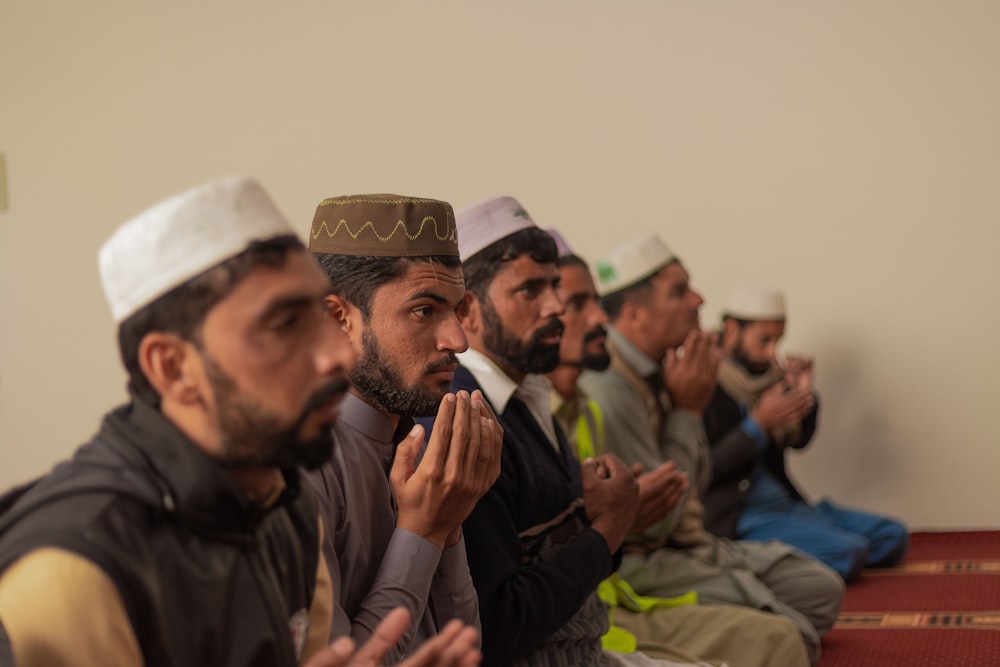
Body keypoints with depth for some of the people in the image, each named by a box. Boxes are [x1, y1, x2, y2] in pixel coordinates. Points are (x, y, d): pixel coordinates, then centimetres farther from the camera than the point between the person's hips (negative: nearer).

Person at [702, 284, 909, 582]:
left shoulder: (760, 375, 11)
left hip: (783, 501, 9)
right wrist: (759, 423, -23)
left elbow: (798, 440, 18)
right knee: (848, 553, -25)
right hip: (734, 517, -9)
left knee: (893, 536, 5)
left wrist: (803, 394, 0)